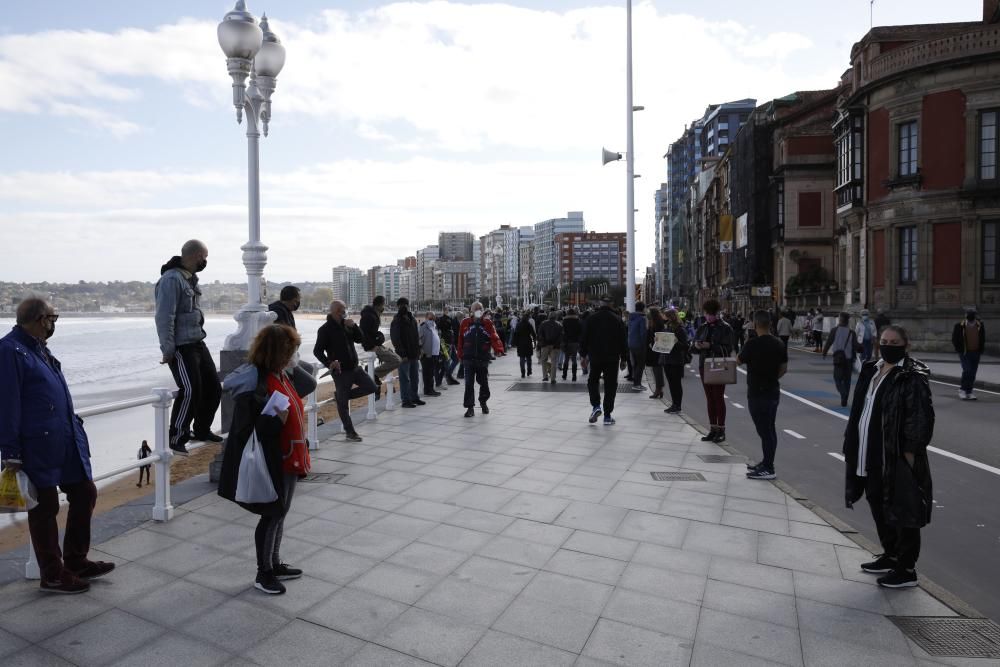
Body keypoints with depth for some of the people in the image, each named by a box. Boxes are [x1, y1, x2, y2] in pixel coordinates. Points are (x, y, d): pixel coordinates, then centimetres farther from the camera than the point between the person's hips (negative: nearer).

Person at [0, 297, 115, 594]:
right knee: (45, 509, 5)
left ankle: (76, 561, 30)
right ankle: (53, 576, 21)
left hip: (68, 441, 9)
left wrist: (73, 426, 22)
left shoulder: (39, 347, 13)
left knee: (85, 493, 14)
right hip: (38, 447, -9)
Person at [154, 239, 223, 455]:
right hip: (181, 348, -10)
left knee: (213, 387, 13)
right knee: (190, 391, -13)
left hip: (198, 343, 10)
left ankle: (202, 430, 29)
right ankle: (176, 439, 0)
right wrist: (168, 350, -20)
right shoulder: (172, 279, -15)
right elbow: (164, 317, -19)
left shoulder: (191, 278, 15)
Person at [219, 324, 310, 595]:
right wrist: (276, 420, -31)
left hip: (288, 460, 9)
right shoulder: (254, 383, -22)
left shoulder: (280, 375, 5)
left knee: (280, 513, 20)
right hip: (270, 463, -9)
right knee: (271, 515, 5)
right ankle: (263, 573, 24)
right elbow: (245, 431, -24)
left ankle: (275, 565, 37)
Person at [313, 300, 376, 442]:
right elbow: (317, 351, -12)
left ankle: (342, 396, 17)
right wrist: (329, 363, -27)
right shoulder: (325, 329, -11)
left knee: (372, 387, 5)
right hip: (340, 371, -6)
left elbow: (360, 339, 6)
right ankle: (350, 432, 14)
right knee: (343, 404, 2)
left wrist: (353, 326, -10)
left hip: (354, 367, 7)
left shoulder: (347, 325, 8)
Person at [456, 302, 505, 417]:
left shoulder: (487, 323, 1)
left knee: (484, 382, 12)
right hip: (468, 359, -1)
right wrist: (460, 355, 6)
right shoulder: (465, 323, 2)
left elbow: (494, 338, -9)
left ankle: (483, 402, 36)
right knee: (469, 384, -2)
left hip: (483, 359, 1)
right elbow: (460, 341, 6)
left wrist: (499, 350, -25)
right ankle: (470, 407, 6)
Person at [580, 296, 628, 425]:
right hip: (612, 358, 0)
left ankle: (595, 406, -3)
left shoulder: (591, 318, -1)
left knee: (593, 381, 17)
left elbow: (584, 338, -1)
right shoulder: (618, 319, 0)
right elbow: (623, 340, 2)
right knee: (610, 385, 5)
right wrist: (624, 359, 9)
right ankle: (607, 416, 6)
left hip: (595, 357, 0)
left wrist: (583, 355, 7)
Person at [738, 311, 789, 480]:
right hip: (773, 390, 7)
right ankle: (766, 463, 27)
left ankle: (768, 469, 4)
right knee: (769, 429, 15)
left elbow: (739, 360, -4)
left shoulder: (753, 344, -18)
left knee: (764, 430, -2)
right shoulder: (780, 344, 3)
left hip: (757, 392, -7)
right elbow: (784, 368, 8)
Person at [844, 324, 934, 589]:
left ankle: (907, 570, 18)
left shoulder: (912, 377, -14)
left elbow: (920, 418, -17)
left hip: (897, 457, -8)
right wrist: (852, 446, 13)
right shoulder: (872, 370, 10)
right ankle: (890, 556, 37)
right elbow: (860, 410, 15)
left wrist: (909, 453, -18)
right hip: (872, 455, 8)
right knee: (878, 506, 20)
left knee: (901, 511, 4)